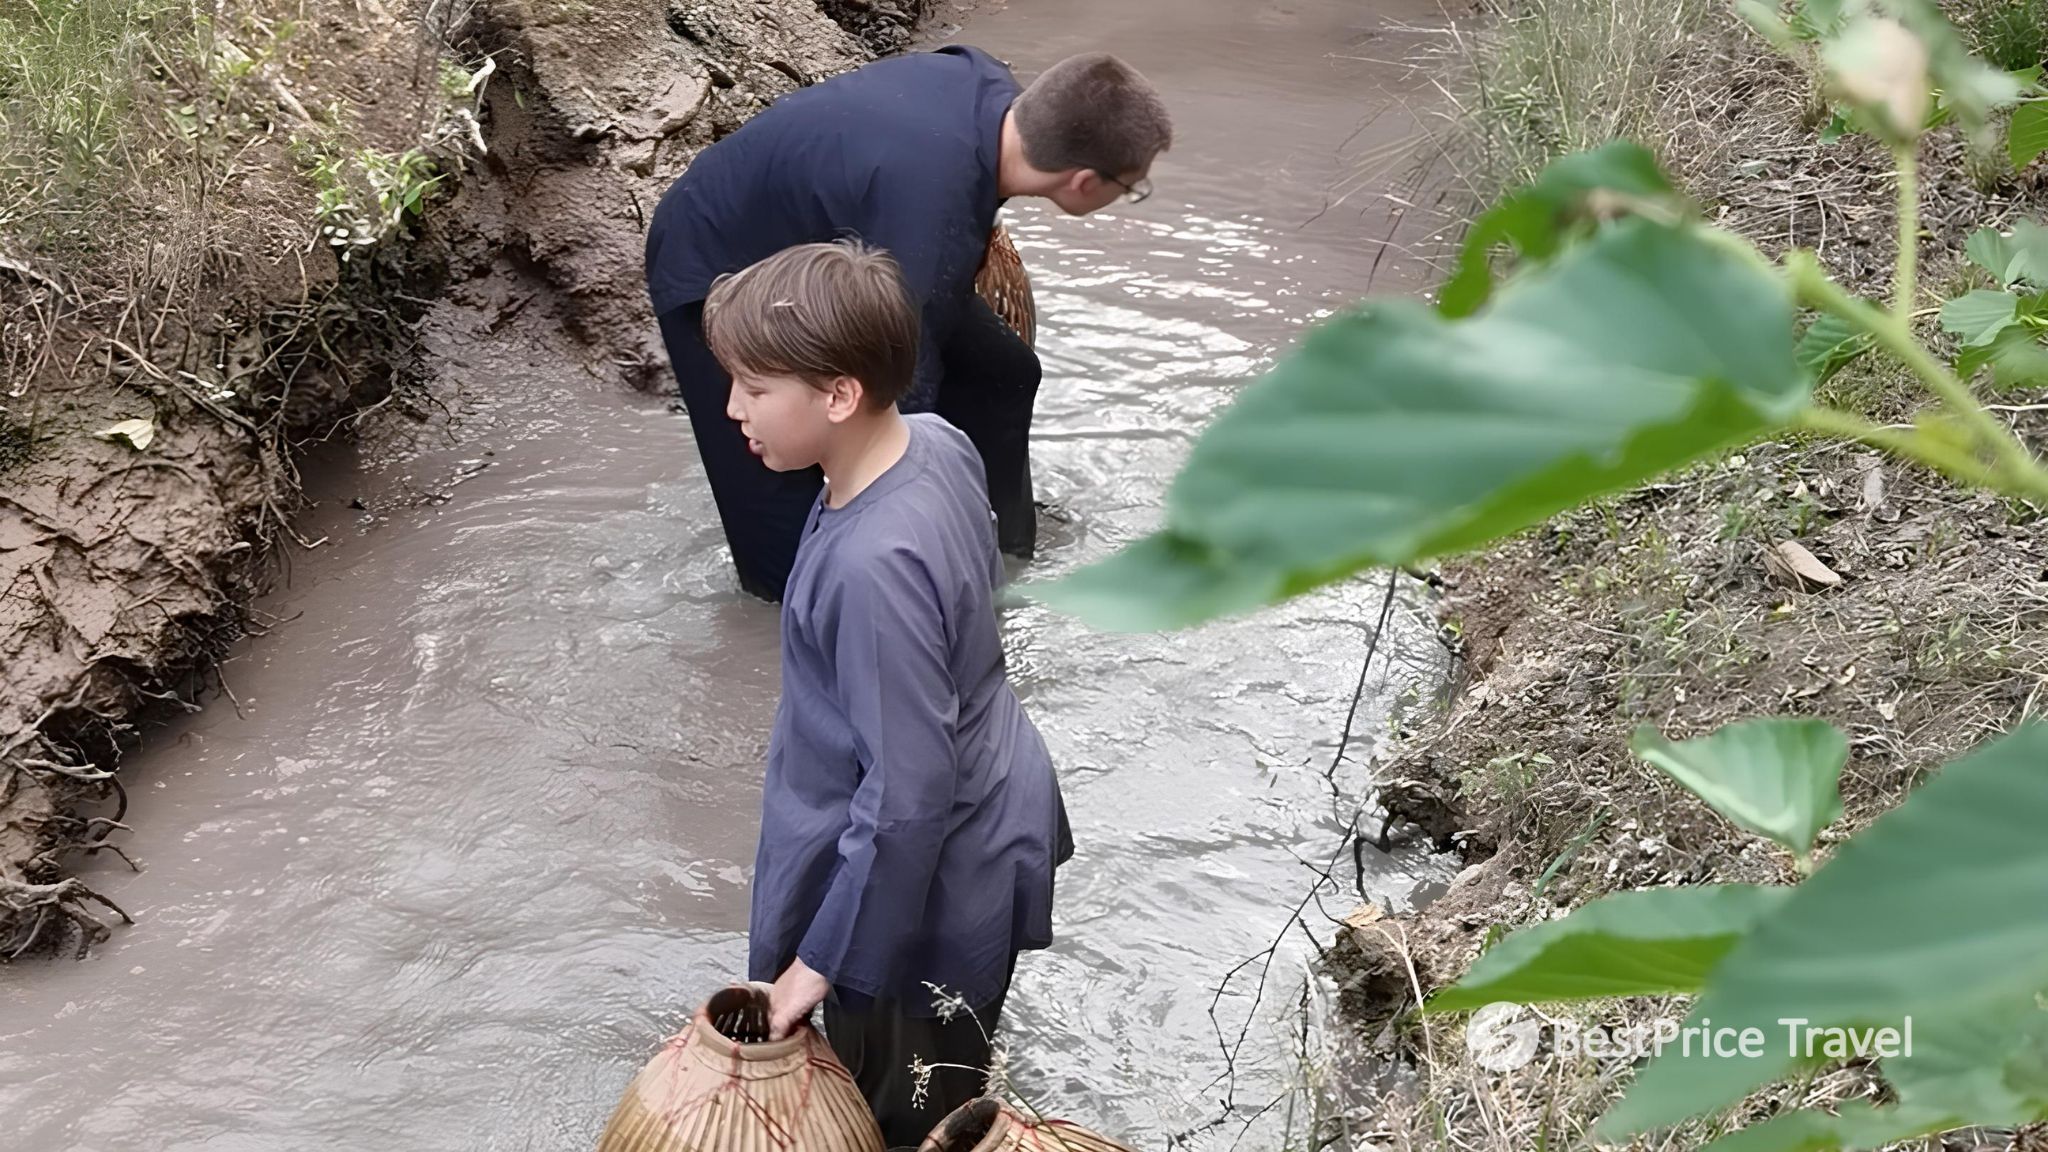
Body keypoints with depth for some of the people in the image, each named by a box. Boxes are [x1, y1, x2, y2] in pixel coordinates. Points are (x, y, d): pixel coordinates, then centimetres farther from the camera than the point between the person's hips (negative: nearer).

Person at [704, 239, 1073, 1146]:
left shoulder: (872, 566, -37)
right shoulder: (936, 442, -10)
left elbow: (909, 792, -31)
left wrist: (822, 958, -20)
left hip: (929, 874, -8)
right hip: (991, 808, 8)